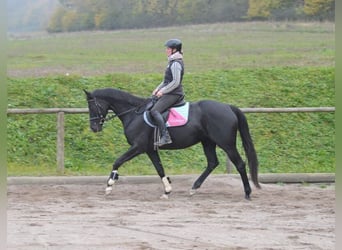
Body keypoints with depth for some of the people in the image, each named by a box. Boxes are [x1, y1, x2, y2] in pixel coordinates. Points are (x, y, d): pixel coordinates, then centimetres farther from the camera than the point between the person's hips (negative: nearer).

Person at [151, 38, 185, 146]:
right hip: (170, 93, 11)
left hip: (173, 94, -11)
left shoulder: (176, 64, -16)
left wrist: (162, 91, -17)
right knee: (151, 104, 18)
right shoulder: (173, 62, 16)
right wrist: (158, 89, 14)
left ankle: (165, 136, -30)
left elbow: (176, 82, -22)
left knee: (154, 111, -23)